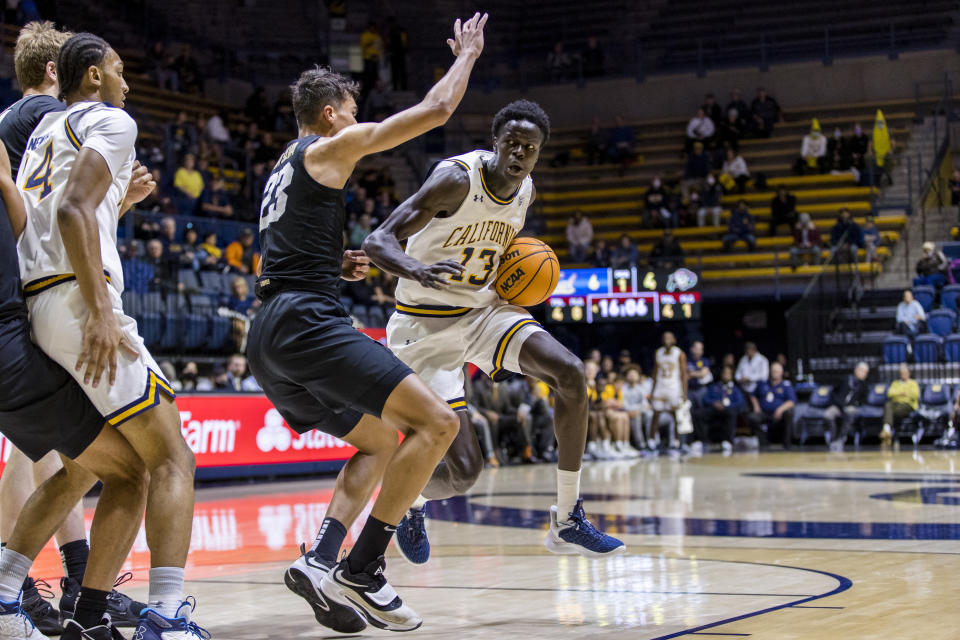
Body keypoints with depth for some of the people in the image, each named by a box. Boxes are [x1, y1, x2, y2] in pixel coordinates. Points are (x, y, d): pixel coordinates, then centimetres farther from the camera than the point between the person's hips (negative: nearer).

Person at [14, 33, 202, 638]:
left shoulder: (44, 130, 27)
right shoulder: (110, 121, 1)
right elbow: (73, 209, -17)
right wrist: (100, 312, -23)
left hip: (34, 308, 9)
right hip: (77, 299, -9)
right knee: (172, 457, -11)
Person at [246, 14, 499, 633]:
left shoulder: (283, 170, 27)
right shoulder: (327, 149, 1)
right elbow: (435, 110, 0)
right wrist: (467, 54, 15)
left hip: (268, 341, 10)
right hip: (308, 324, -10)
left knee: (382, 439, 21)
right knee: (437, 420, -13)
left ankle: (321, 561, 1)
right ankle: (361, 572, -15)